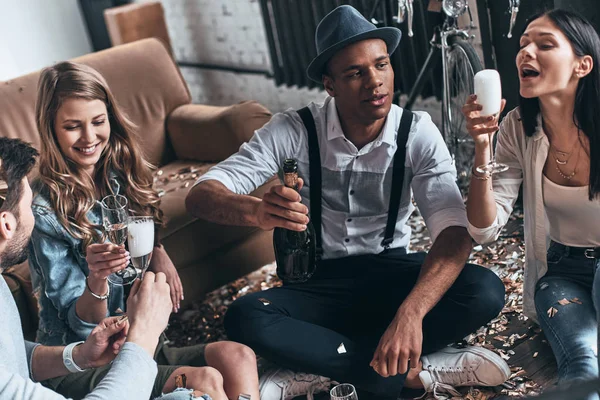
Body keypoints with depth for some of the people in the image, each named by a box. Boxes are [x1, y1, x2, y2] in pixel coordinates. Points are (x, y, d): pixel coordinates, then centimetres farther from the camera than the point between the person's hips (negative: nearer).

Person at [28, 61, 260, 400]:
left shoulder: (121, 180, 3)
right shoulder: (46, 212, -15)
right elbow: (82, 326, -14)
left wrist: (158, 252, 0)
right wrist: (96, 280, -34)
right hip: (77, 366, -6)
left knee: (238, 357, -19)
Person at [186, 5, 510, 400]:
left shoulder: (418, 132, -13)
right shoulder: (295, 130, -14)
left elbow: (454, 230, -23)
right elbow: (201, 195, -21)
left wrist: (410, 313, -42)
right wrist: (257, 210, -46)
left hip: (392, 274, 1)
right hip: (319, 281, -1)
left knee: (485, 290, -27)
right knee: (246, 319, -31)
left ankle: (321, 368, -21)